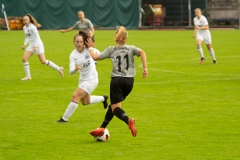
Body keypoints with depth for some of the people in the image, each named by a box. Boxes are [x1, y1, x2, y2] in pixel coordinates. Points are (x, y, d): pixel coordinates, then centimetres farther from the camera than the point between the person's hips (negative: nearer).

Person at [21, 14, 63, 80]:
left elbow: (37, 37, -19)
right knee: (24, 58, -6)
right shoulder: (24, 28, 7)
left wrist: (35, 46, -23)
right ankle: (28, 76, 2)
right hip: (31, 45, 8)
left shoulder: (32, 27, -18)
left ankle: (59, 69, 7)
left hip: (37, 44, -8)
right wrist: (25, 44, 10)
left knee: (43, 61, -7)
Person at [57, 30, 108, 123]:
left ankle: (65, 118, -7)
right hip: (82, 79, 6)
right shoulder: (73, 55, -14)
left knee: (75, 96, -17)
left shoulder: (88, 49, -19)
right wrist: (75, 69, -45)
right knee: (85, 102, 24)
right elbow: (71, 71, -21)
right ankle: (103, 98, 50)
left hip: (91, 79, -6)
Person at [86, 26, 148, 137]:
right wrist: (145, 69, -12)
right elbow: (142, 52, -8)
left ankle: (128, 121, -36)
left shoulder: (111, 50, 9)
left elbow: (95, 57, 11)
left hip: (117, 80, -3)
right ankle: (102, 128, 19)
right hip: (129, 81, 3)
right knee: (114, 104, 18)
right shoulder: (131, 49, 12)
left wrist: (90, 47, 29)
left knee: (115, 106, -5)